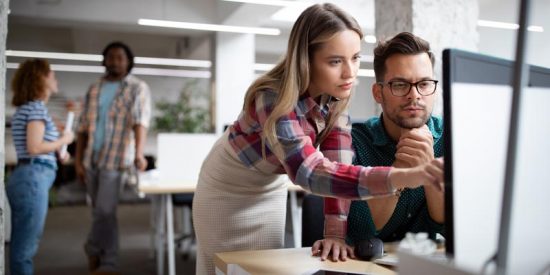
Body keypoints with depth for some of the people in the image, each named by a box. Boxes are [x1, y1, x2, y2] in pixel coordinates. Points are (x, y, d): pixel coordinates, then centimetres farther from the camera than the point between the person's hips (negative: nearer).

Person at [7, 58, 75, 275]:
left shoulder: (25, 108, 20)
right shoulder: (37, 107, -9)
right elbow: (34, 147, -19)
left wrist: (57, 152, 14)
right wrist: (63, 140, -6)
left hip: (25, 177, 10)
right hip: (33, 178, -10)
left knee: (22, 246, 13)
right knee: (25, 247, -5)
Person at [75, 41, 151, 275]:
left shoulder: (138, 88, -3)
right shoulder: (94, 89, 11)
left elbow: (140, 121, -18)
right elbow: (83, 128, 11)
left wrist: (139, 153, -33)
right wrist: (78, 161, 5)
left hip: (116, 159, -5)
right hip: (91, 158, 5)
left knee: (105, 211, -9)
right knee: (100, 211, 12)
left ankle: (93, 249, 16)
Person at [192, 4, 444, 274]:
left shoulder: (334, 95, -17)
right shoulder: (275, 98, -37)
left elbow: (337, 164, -20)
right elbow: (309, 171, -49)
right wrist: (407, 176, -60)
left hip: (270, 188, 6)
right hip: (229, 189, -5)